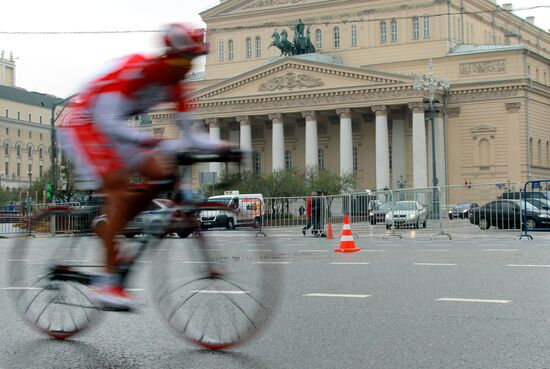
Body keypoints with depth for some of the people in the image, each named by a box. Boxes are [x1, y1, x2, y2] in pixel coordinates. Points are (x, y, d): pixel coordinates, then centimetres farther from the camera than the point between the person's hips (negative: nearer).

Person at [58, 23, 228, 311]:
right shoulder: (132, 70, -28)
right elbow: (107, 120, -35)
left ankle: (107, 225, 6)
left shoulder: (175, 86, -5)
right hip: (83, 126, -8)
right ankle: (107, 282, -21)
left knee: (162, 174, -8)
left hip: (113, 130, 8)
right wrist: (144, 140, -50)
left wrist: (219, 146, -22)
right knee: (119, 189, -22)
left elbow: (188, 135, -4)